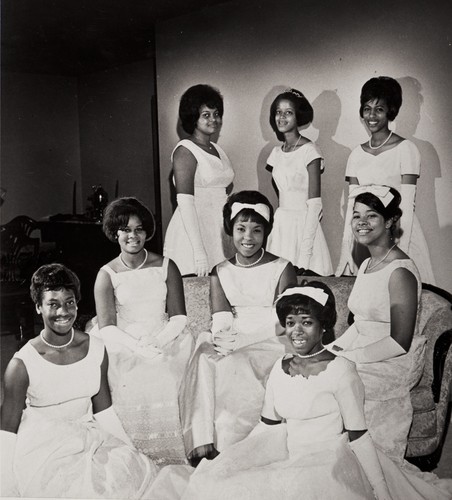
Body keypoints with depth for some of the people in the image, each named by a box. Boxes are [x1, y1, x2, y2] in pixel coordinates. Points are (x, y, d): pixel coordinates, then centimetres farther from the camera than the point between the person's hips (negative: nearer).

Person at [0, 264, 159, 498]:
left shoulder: (96, 350, 0)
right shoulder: (22, 365, -11)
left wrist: (133, 455, 6)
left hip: (91, 439, 4)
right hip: (41, 450, -4)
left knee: (142, 474, -21)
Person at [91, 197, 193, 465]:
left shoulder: (166, 267, 7)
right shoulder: (107, 275, 4)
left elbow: (179, 316, 2)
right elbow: (106, 326, -5)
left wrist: (158, 341, -16)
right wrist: (138, 347, -21)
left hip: (164, 341, 1)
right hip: (123, 345, 0)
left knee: (162, 377, -24)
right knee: (129, 383, -25)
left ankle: (169, 454, -9)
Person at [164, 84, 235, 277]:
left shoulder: (217, 149, 14)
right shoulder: (185, 151, -9)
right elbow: (185, 202, -17)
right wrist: (199, 252, -22)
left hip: (217, 230, 7)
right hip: (192, 230, -7)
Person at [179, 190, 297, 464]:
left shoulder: (282, 269, -1)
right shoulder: (220, 273, 12)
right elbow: (221, 322, 2)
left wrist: (243, 339, -20)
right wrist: (221, 338, -22)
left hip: (270, 346, -3)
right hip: (232, 346, 4)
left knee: (229, 364, -31)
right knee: (205, 356, -28)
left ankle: (223, 446, -21)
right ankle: (202, 443, -29)